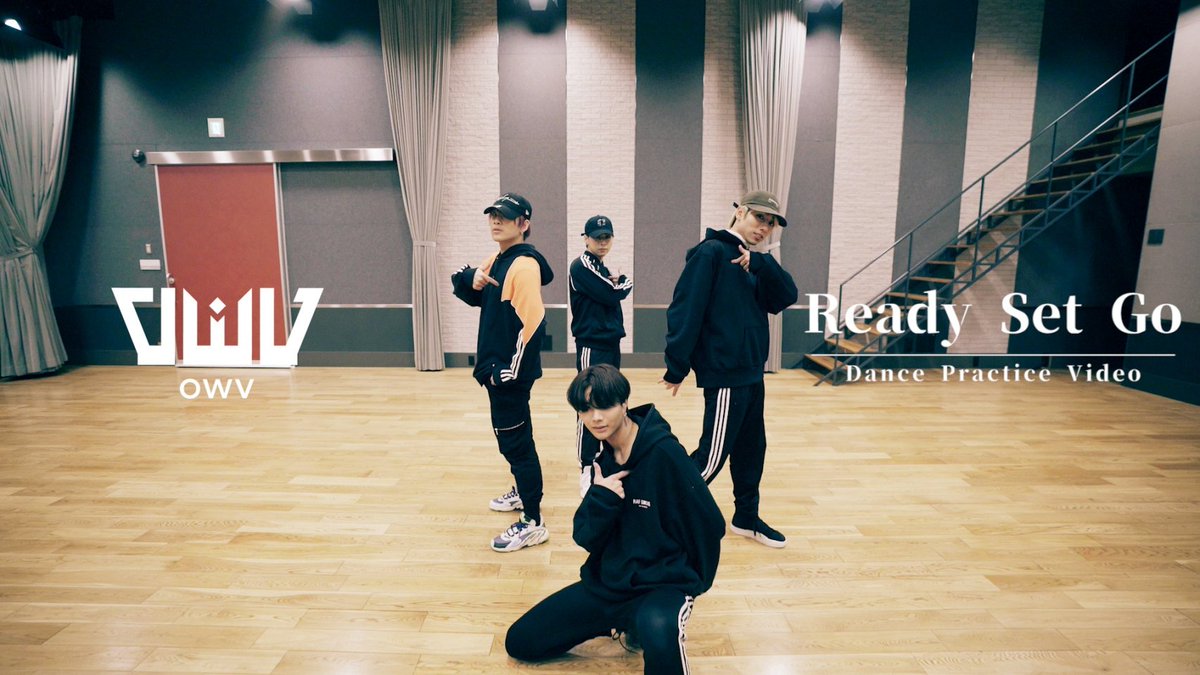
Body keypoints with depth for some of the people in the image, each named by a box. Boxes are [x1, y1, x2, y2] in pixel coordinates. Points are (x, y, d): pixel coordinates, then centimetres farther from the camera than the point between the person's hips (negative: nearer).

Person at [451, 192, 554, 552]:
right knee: (511, 436, 23)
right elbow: (471, 295, 16)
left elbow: (531, 322, -25)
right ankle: (522, 491, 42)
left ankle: (532, 523, 7)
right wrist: (470, 279, -7)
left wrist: (510, 371, -24)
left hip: (511, 372, -10)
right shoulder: (496, 260, 12)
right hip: (496, 367, 10)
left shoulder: (524, 265, -18)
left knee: (515, 441, -4)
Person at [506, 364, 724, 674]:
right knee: (519, 641, 8)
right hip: (606, 582, 7)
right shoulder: (601, 454, 0)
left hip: (662, 584, -7)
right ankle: (624, 623, 20)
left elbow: (708, 525, -11)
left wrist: (692, 585, 3)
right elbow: (586, 538, 0)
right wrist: (601, 497, -20)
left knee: (658, 636, -41)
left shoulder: (664, 451, -19)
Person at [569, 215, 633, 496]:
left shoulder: (601, 268, 17)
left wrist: (618, 282, -11)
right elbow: (612, 295, -16)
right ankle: (587, 470, -1)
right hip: (591, 346, -9)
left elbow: (623, 287, 7)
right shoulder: (582, 266, -10)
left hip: (611, 344, 9)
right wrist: (619, 284, 3)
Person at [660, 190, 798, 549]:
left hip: (751, 372, 9)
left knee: (751, 448, 17)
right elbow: (685, 311, -20)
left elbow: (786, 297, 1)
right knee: (713, 455, -5)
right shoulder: (711, 253, -12)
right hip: (724, 374, -9)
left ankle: (746, 517, 34)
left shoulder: (754, 264, 14)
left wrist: (760, 263, -14)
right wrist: (676, 367, -23)